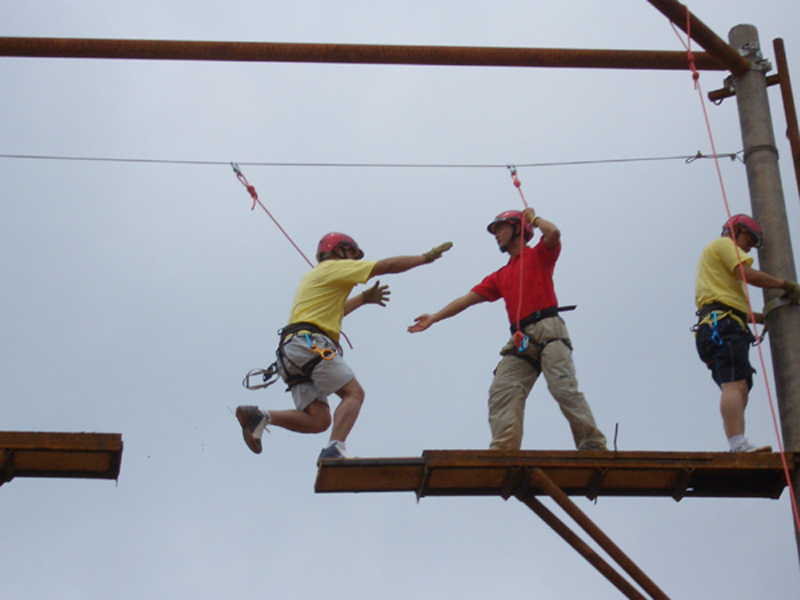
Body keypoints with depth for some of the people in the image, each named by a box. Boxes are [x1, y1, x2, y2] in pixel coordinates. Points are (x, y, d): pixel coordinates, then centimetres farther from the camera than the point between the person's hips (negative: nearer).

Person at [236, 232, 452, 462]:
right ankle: (334, 449, -31)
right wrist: (425, 258, 12)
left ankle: (260, 416, -11)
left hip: (290, 351, 9)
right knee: (353, 392, -14)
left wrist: (363, 299, 48)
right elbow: (387, 266, 3)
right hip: (309, 342, -9)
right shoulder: (334, 267, 6)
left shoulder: (313, 277, 32)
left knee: (318, 420, -1)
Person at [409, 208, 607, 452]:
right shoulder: (500, 276, 29)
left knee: (564, 389, -19)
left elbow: (553, 233, -8)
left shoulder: (538, 255, 14)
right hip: (520, 340, 6)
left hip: (548, 331, -6)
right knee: (501, 391, -12)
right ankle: (503, 451, -21)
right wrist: (434, 317, 20)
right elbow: (467, 298, 26)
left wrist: (533, 217, 11)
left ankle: (593, 445, -20)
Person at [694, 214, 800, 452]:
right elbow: (748, 274, -7)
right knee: (734, 383, -24)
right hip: (723, 324, -10)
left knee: (739, 388, -1)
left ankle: (737, 448, -14)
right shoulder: (723, 245, 10)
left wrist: (765, 317, 27)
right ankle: (739, 444, -39)